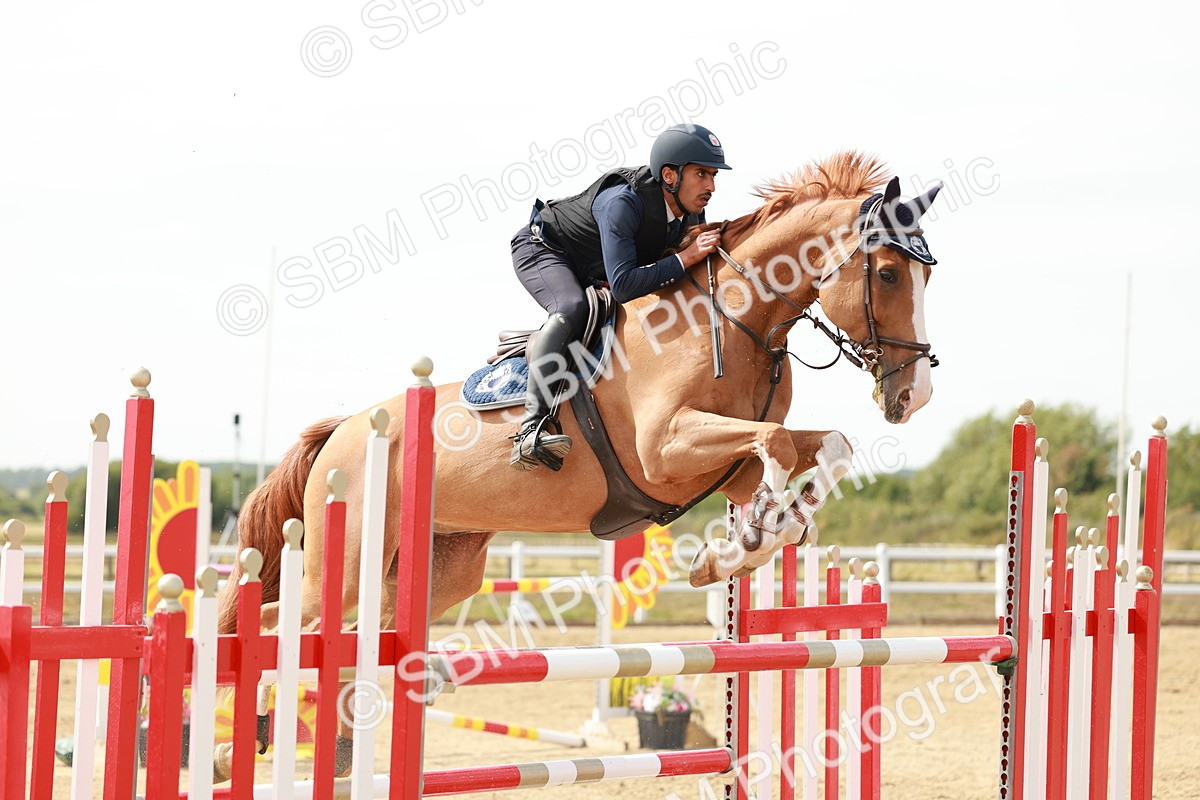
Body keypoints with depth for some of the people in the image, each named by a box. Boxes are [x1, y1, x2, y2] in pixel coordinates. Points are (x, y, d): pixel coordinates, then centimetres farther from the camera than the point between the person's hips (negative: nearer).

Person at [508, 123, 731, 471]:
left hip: (592, 275, 9)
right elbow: (623, 286, -43)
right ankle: (532, 428, -42)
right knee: (572, 308, -35)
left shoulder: (691, 213, -13)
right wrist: (686, 257, -43)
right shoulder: (622, 202, -36)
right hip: (542, 249, -9)